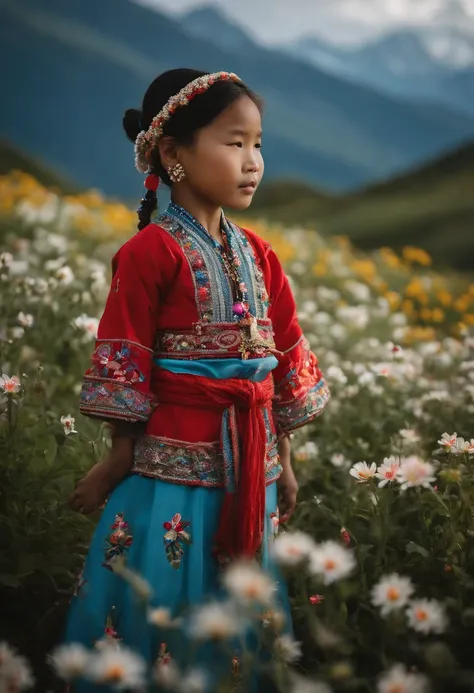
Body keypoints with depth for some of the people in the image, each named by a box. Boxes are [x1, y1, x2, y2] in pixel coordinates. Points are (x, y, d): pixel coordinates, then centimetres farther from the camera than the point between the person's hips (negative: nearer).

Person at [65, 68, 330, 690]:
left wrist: (283, 463, 12)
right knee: (158, 611, 6)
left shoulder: (258, 255, 7)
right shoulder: (151, 251, -12)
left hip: (251, 473, 6)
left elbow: (285, 365, 11)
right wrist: (117, 463, -6)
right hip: (172, 468, -6)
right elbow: (125, 370, -10)